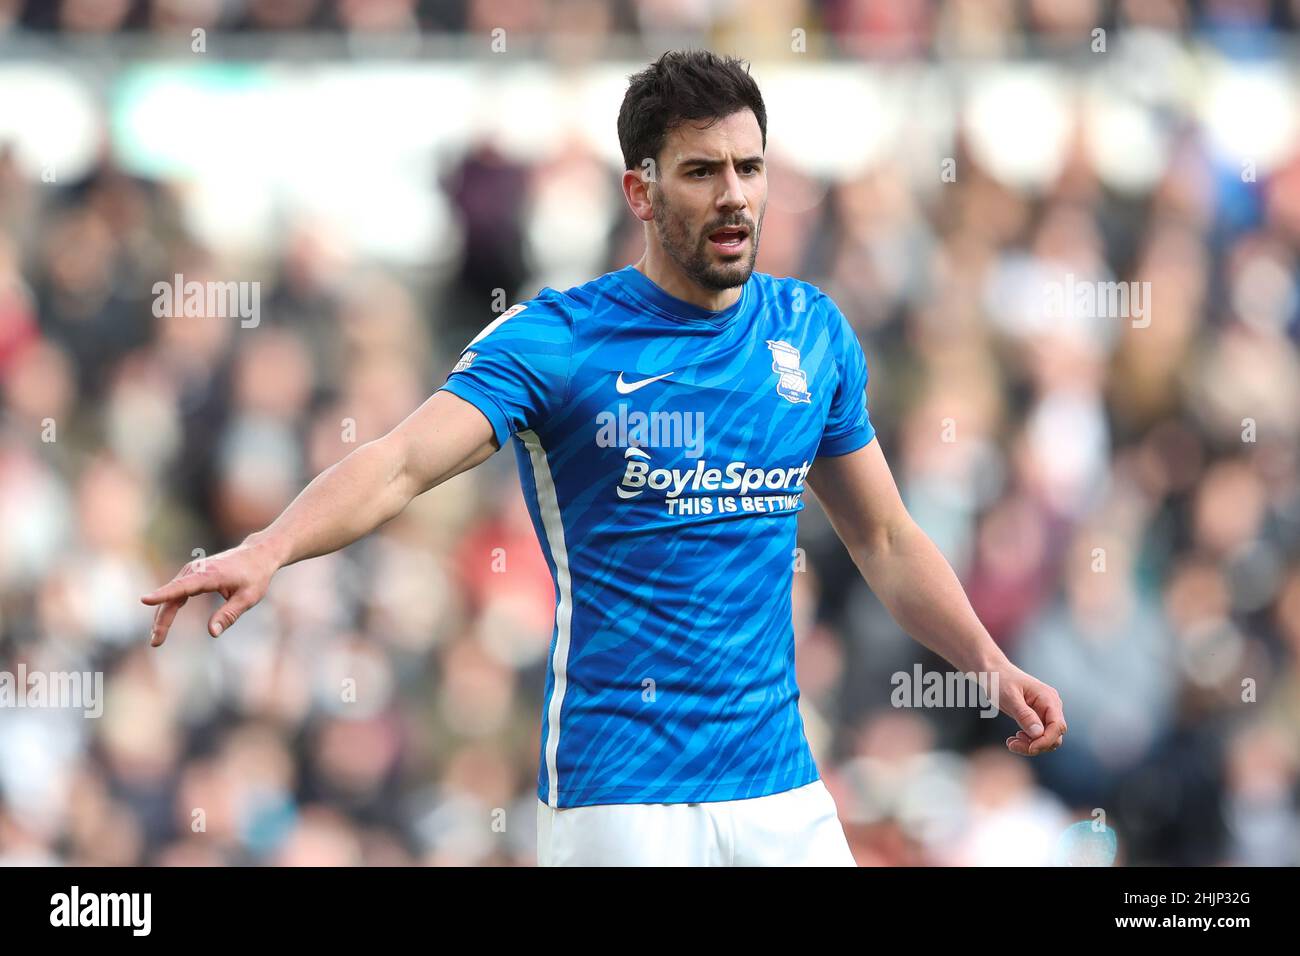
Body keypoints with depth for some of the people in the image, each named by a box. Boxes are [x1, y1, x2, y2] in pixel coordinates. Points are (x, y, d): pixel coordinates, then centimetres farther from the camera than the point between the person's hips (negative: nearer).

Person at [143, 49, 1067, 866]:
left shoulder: (813, 332, 8)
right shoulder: (555, 339, -8)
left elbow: (886, 538, 19)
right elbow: (405, 460, -23)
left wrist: (991, 665, 8)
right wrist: (266, 550, -39)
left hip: (781, 788, 5)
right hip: (619, 797, -5)